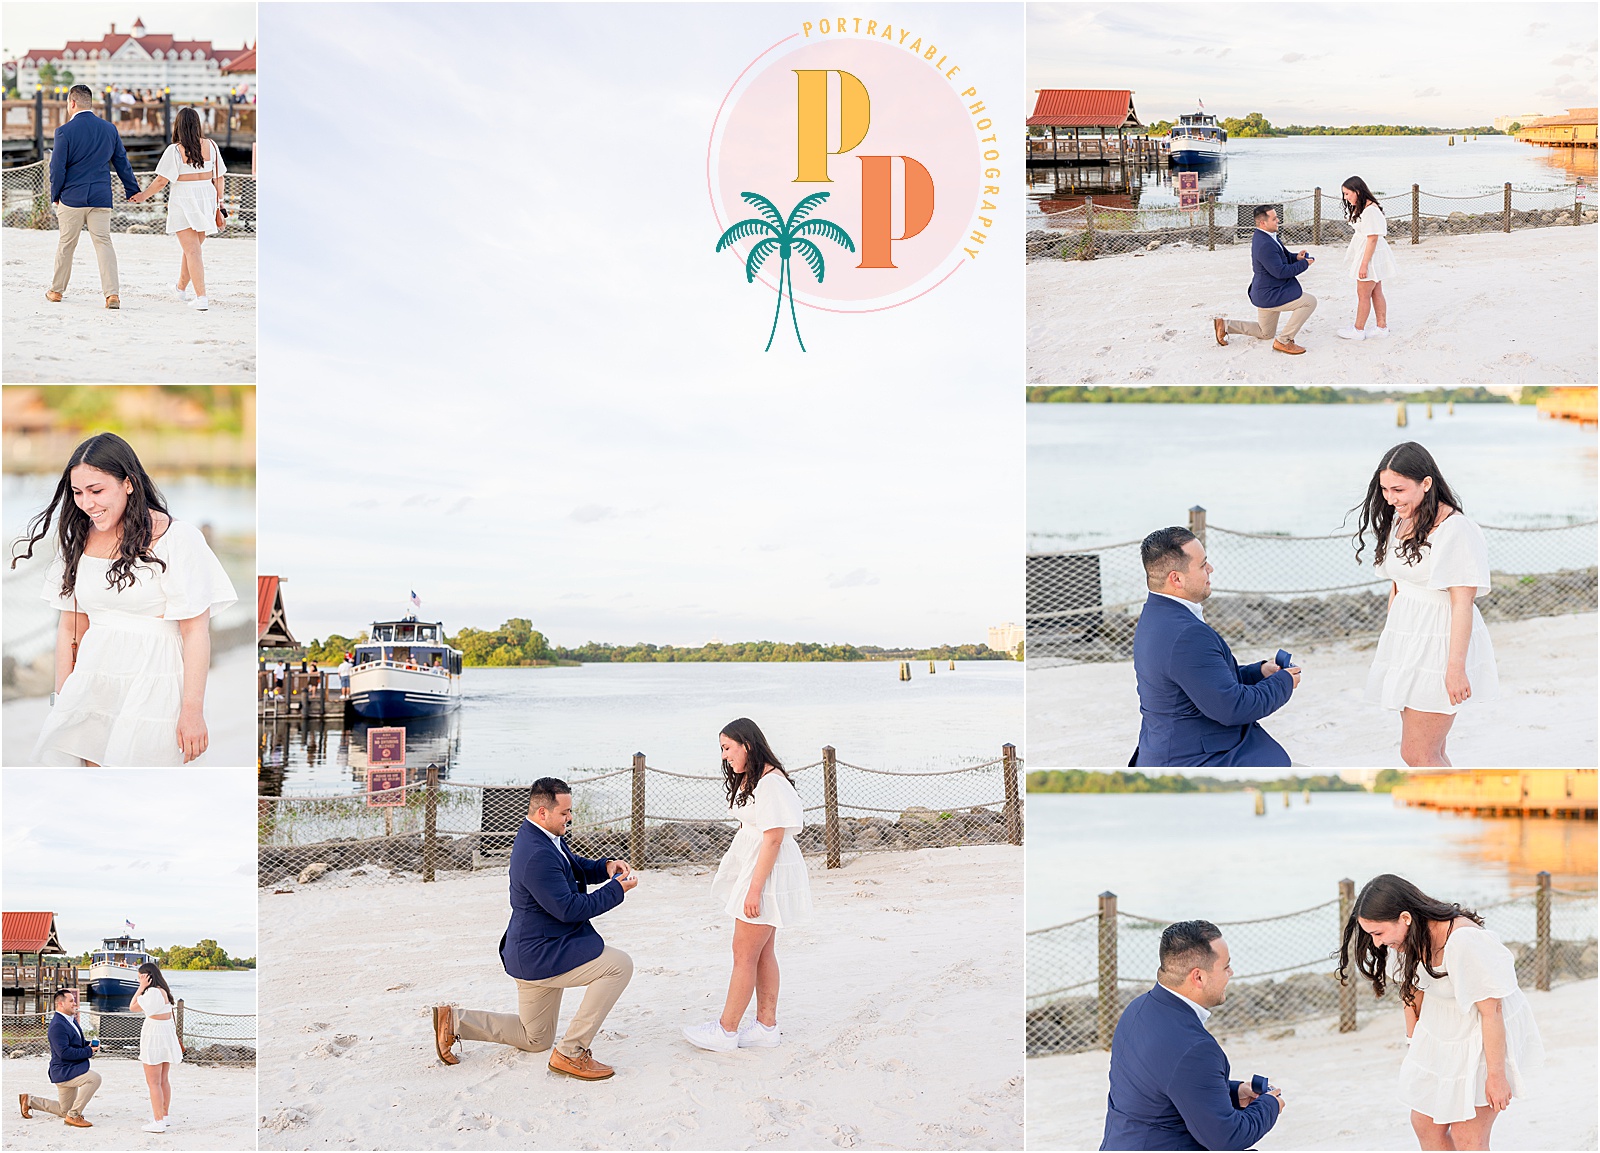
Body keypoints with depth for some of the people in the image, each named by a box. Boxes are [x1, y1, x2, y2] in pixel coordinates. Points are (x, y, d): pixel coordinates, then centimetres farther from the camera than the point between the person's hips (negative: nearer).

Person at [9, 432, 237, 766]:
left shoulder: (176, 538, -7)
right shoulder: (78, 540, 11)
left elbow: (196, 631, -10)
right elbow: (70, 626, 14)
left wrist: (193, 711, -14)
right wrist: (62, 697, 9)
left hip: (152, 685, -5)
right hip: (91, 684, 5)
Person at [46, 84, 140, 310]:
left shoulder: (65, 131, -9)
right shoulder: (110, 129, 3)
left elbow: (57, 167, -7)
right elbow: (122, 163, 10)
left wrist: (55, 196, 7)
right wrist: (133, 190, 20)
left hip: (72, 197, -2)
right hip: (101, 198, 2)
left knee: (66, 244, 10)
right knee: (104, 242, 1)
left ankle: (57, 290, 24)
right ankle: (112, 293, -12)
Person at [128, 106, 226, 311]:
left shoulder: (175, 150, -11)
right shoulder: (211, 146, 2)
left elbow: (161, 180, -11)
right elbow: (219, 177, 5)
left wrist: (144, 196, 3)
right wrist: (219, 204, 13)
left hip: (183, 200, -5)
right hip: (206, 200, 5)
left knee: (192, 251, -5)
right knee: (192, 248, 19)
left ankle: (201, 297, -13)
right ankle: (181, 288, 38)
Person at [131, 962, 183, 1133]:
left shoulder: (153, 992, -18)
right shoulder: (164, 991, 10)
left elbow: (133, 1007, -12)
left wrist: (141, 987, -10)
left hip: (154, 1038, -10)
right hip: (167, 1035, 10)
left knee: (153, 1082, -5)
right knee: (164, 1080, 17)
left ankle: (158, 1122, -5)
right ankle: (164, 1116, 26)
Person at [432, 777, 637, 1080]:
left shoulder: (540, 839, 6)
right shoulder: (537, 855, -26)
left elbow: (576, 866, 22)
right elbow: (569, 908, -25)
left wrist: (605, 867, 1)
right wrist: (617, 890, -18)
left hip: (532, 956, 11)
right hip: (543, 955, -11)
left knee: (534, 1040, 23)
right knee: (620, 965, -17)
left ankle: (454, 1021, 15)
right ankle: (571, 1052, -13)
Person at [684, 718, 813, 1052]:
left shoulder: (771, 782, -19)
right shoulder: (749, 780, 12)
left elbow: (773, 839, -21)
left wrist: (755, 888, -21)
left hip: (768, 873, -10)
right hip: (750, 869, 10)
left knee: (745, 954, -3)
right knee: (762, 952, 13)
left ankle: (726, 1031, 4)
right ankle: (766, 1026, 18)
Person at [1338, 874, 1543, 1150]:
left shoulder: (1465, 942, -34)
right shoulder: (1411, 936, -11)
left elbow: (1491, 1012, -26)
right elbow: (1412, 990, 6)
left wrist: (1496, 1075, -19)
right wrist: (1412, 1046, 15)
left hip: (1484, 1040, -7)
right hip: (1439, 1034, 7)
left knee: (1467, 1138, -5)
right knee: (1424, 1124, 12)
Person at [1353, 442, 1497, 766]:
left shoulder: (1454, 529, -16)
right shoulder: (1399, 522, 10)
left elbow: (1462, 603, -17)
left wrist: (1456, 666, -19)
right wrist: (1389, 640, 18)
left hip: (1439, 642, -8)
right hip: (1406, 640, 8)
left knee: (1417, 754, -9)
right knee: (1430, 753, 10)